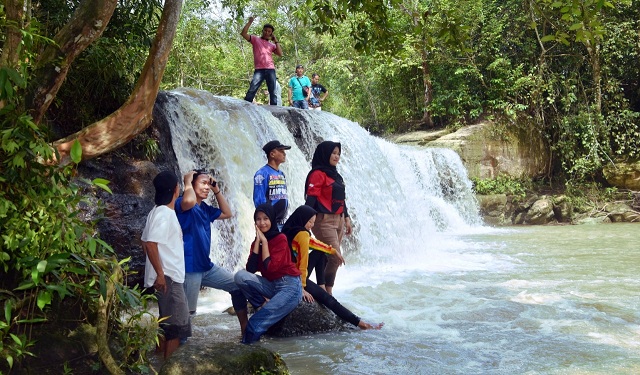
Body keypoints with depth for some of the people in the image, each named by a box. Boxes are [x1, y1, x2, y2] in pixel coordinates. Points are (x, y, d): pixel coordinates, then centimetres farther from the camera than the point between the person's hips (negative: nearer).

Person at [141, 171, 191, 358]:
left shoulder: (163, 211, 14)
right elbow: (150, 244, -23)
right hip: (167, 277, -10)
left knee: (168, 324, 16)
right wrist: (160, 274, -23)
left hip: (171, 276, 10)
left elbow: (145, 242, 18)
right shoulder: (163, 213, -15)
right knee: (177, 326, -5)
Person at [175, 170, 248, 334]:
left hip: (207, 266, 9)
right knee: (187, 311, -3)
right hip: (189, 268, -9)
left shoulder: (205, 208, 14)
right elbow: (189, 200, -37)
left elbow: (227, 213, 21)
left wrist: (217, 190, 13)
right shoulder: (182, 204, -12)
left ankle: (245, 328, 22)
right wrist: (187, 182, -18)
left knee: (238, 286, 12)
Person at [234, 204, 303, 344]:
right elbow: (250, 269, -8)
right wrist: (258, 241, -9)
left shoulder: (280, 238, -8)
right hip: (270, 285, 6)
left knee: (262, 318, -27)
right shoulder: (256, 242, 8)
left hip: (289, 286, -6)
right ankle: (264, 304, -10)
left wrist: (264, 241, -13)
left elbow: (271, 267, -19)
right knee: (240, 276, -18)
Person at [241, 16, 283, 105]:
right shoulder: (255, 39, 13)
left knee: (273, 93, 2)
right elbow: (243, 33, 1)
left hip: (270, 70, 3)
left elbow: (280, 54, 7)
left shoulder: (272, 44, 20)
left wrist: (276, 41, 9)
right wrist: (250, 22, -4)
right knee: (252, 90, -15)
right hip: (259, 70, -3)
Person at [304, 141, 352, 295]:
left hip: (338, 220, 8)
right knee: (336, 258, -11)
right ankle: (327, 293, -1)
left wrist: (347, 219, 19)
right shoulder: (318, 174, -9)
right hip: (324, 220, -8)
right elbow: (311, 198, -16)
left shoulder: (335, 175, 18)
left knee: (327, 258, 8)